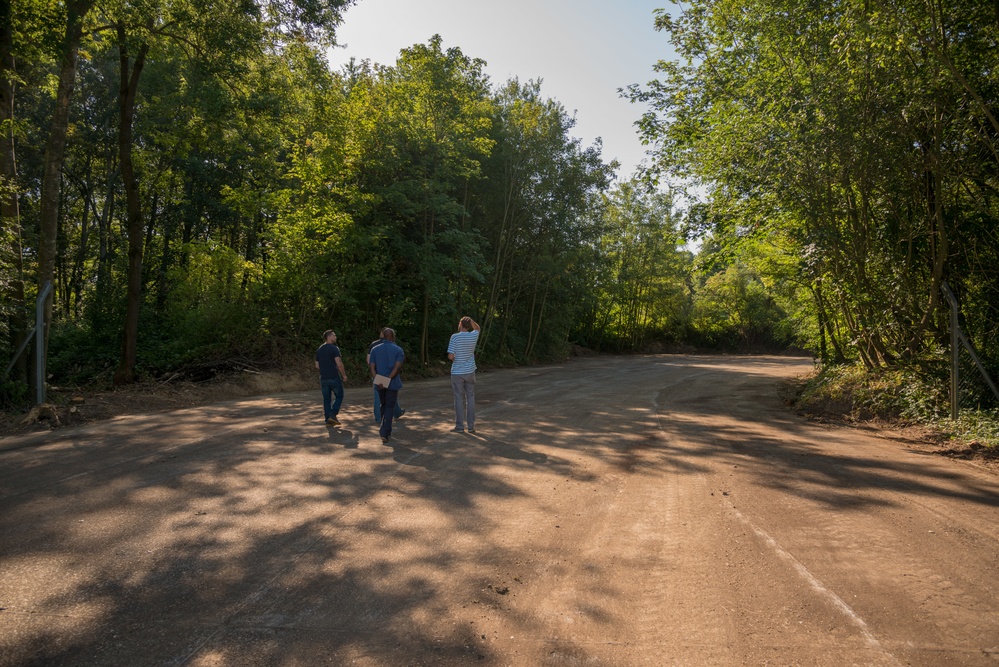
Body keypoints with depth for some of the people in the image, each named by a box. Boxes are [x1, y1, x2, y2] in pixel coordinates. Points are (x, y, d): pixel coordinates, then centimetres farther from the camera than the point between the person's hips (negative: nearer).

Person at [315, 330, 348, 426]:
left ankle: (328, 420, 10)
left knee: (326, 399, 10)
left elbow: (317, 365, 14)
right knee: (339, 396, 8)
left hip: (323, 378, 6)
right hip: (334, 377, -6)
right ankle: (333, 415, -4)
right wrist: (344, 375, -7)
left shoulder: (319, 349, 11)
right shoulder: (334, 348, -11)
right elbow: (339, 364, -18)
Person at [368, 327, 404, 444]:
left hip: (379, 384, 3)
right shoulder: (398, 350, -3)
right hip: (393, 383, -3)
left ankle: (386, 431, 27)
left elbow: (371, 367, -4)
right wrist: (388, 380, -19)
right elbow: (397, 367, -17)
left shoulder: (375, 349, 6)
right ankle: (384, 434, -2)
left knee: (384, 406, 21)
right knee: (390, 408, 4)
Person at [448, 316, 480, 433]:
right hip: (470, 371, 3)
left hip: (457, 372, -2)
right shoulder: (473, 336, -1)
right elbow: (477, 328, 24)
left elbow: (450, 356, -15)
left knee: (459, 398, 5)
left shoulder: (455, 337, -13)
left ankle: (459, 426, 7)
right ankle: (471, 426, 8)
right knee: (470, 398, 8)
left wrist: (455, 360, 7)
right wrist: (470, 319, 8)